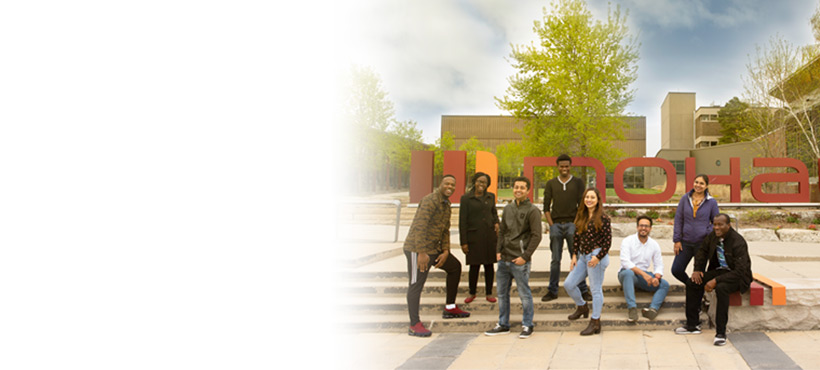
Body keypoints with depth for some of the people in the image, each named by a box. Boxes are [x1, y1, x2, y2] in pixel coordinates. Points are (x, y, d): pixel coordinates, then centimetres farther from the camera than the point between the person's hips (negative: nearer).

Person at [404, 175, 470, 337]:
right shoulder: (431, 200, -17)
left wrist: (445, 251, 6)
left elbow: (445, 230, 19)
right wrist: (421, 253, -28)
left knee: (455, 266, 22)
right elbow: (419, 226, -25)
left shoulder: (446, 204, 14)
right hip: (418, 250, -11)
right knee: (416, 285, -9)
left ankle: (450, 308, 31)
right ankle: (414, 325, -4)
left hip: (434, 248, 11)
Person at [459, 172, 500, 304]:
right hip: (474, 236, -3)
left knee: (489, 264, 7)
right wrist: (463, 242, -6)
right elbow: (462, 221, -4)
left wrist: (496, 223, -1)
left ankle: (489, 293, 18)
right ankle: (472, 293, 19)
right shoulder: (466, 198, -4)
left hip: (489, 234, 3)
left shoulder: (490, 196, 7)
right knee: (474, 265, 1)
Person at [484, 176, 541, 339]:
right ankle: (503, 325, 24)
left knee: (524, 294, 2)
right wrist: (498, 251, 5)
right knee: (502, 293, 12)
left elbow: (536, 236, -11)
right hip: (504, 259, 7)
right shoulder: (508, 208, 13)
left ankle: (527, 325, 15)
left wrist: (525, 256, -15)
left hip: (520, 261, -7)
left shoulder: (532, 210, -7)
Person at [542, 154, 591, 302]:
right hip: (556, 224, 1)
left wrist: (576, 224, -7)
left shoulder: (578, 183, 7)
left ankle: (583, 290, 5)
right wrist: (552, 225, -2)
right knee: (555, 260, 5)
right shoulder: (551, 184, 10)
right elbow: (546, 207, 8)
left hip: (572, 224, -1)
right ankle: (552, 291, 10)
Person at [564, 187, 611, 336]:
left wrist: (598, 257, -17)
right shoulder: (580, 216, 10)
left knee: (595, 289, -1)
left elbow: (608, 240, -11)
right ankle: (582, 307, 33)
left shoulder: (603, 218, -9)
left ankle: (595, 322, 8)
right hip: (583, 256, 7)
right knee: (568, 284, 8)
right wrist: (574, 255, 7)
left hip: (596, 255, -7)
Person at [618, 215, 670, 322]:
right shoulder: (628, 241, -6)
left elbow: (659, 265, 8)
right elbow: (625, 262, -18)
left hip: (644, 275, 5)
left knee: (665, 285, -19)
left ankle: (653, 308, -42)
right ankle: (632, 308, -46)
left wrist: (656, 277, -16)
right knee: (628, 273, -40)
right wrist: (643, 273, -29)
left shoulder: (654, 244, 8)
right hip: (626, 273, -5)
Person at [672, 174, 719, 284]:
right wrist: (677, 240, -1)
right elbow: (678, 219, 4)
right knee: (676, 270, 1)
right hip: (686, 242, 2)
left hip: (703, 243, -2)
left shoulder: (711, 202, -1)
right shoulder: (685, 199, 2)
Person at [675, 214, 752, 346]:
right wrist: (697, 269, 0)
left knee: (721, 288, -38)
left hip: (737, 276, -7)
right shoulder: (713, 236, -2)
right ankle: (693, 325, -1)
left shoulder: (738, 242, -24)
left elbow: (740, 271, -27)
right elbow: (702, 251, 17)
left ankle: (721, 333, -28)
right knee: (692, 283, -11)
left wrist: (716, 281, -31)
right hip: (719, 270, 7)